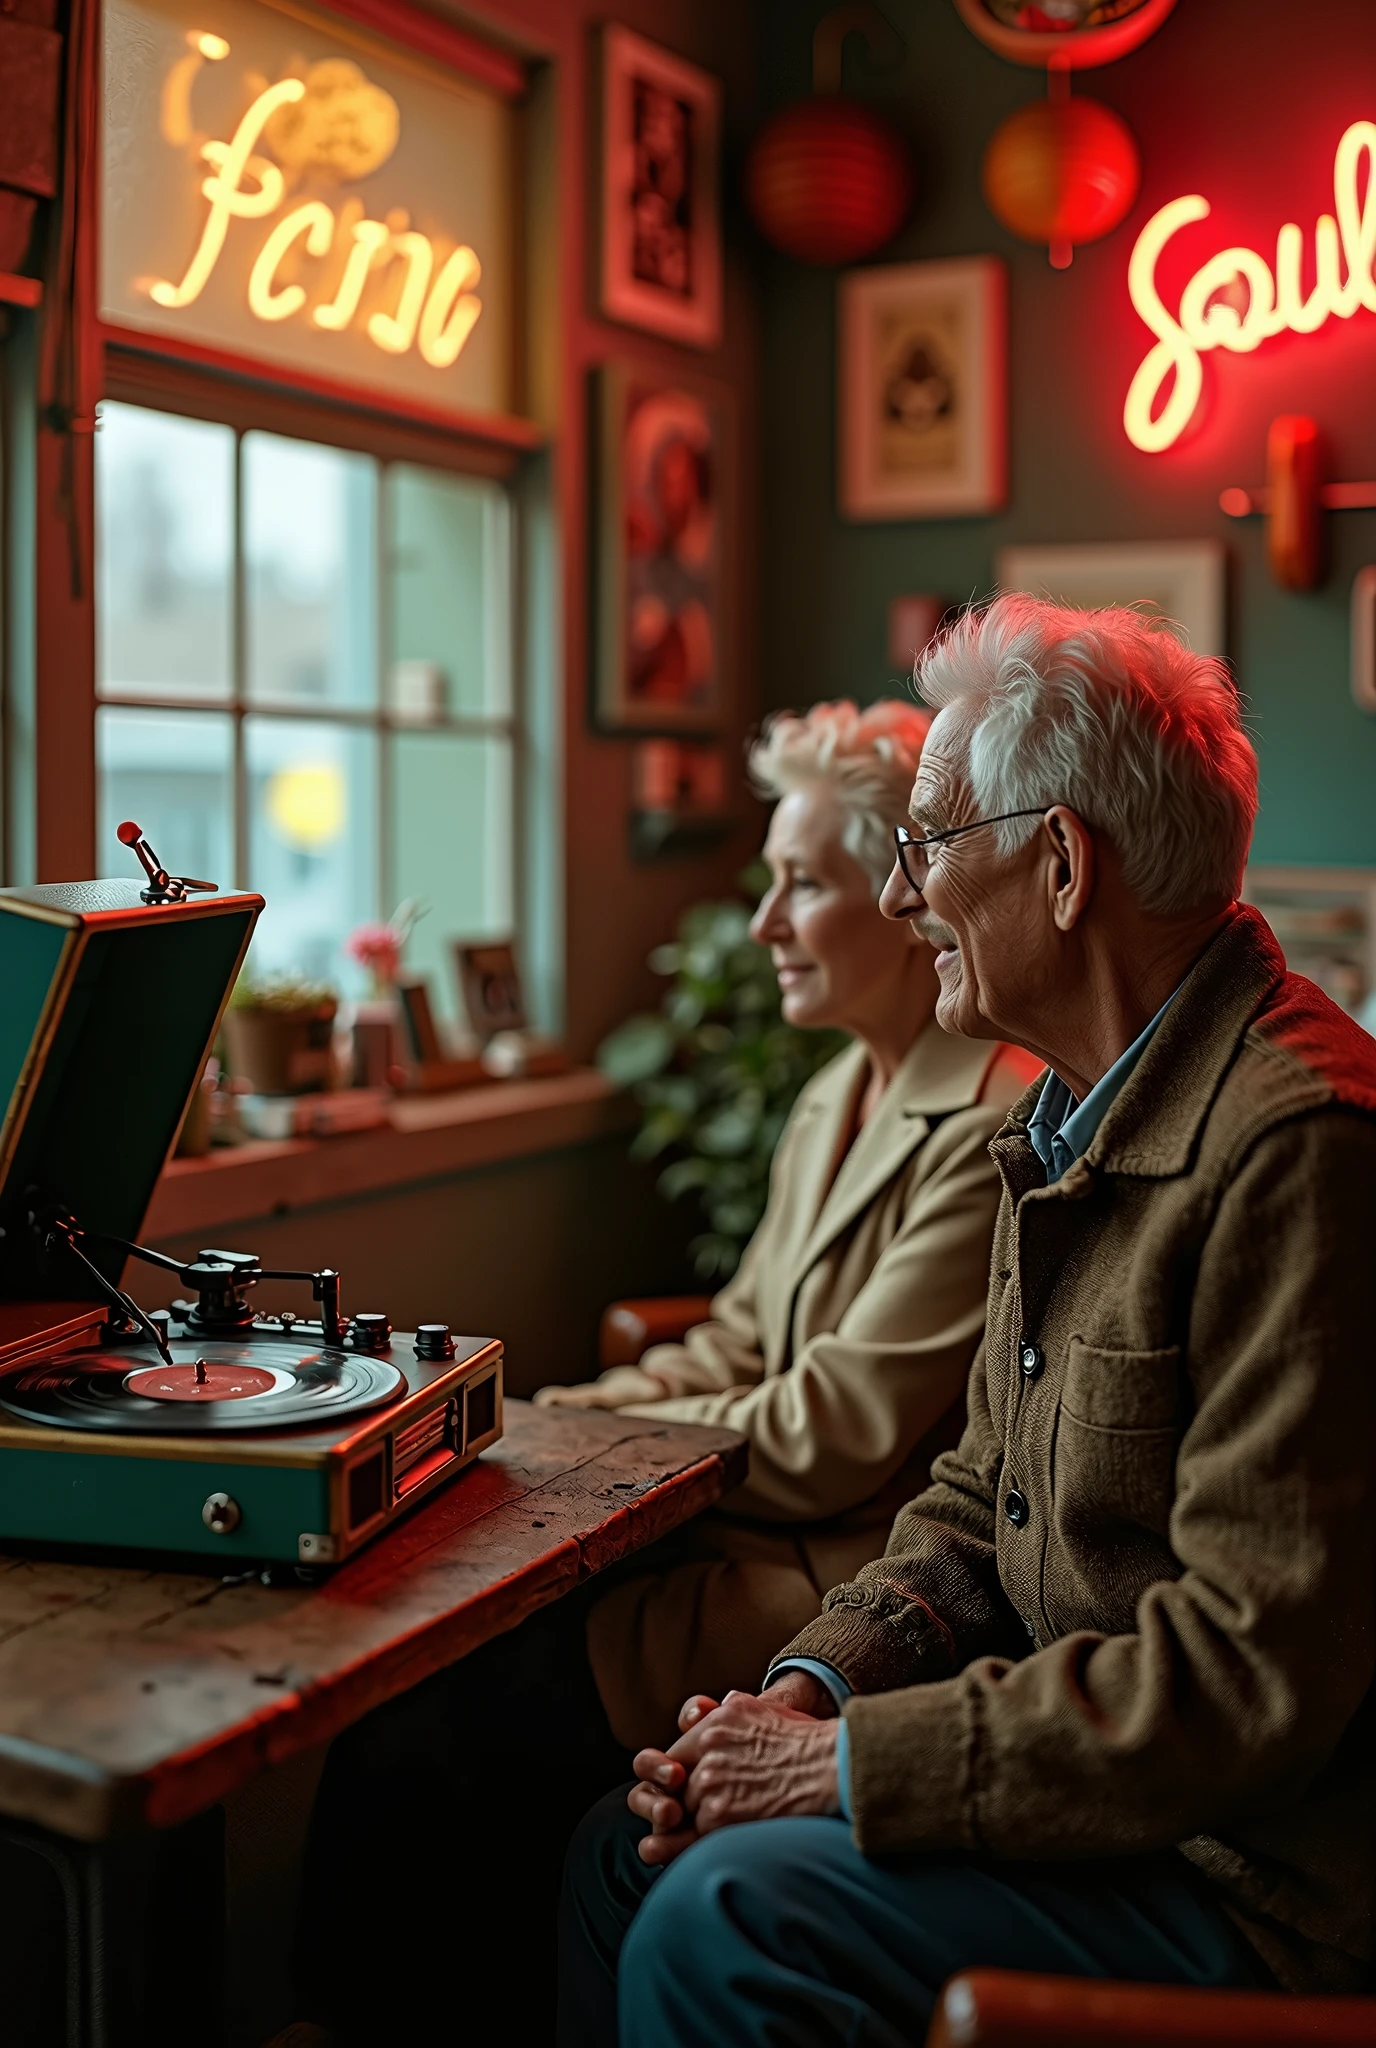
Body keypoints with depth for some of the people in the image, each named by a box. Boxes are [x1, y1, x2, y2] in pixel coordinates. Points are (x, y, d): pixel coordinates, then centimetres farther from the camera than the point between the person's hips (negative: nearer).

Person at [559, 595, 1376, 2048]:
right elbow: (981, 1501, 13)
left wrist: (853, 1763, -19)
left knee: (721, 1920, -18)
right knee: (625, 1855, 5)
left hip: (1250, 1870, -9)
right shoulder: (1071, 1117, 9)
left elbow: (1255, 1667, -26)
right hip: (1086, 1770, 9)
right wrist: (809, 1695, -3)